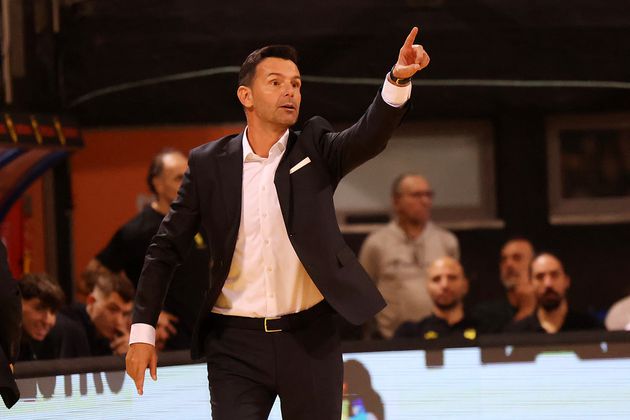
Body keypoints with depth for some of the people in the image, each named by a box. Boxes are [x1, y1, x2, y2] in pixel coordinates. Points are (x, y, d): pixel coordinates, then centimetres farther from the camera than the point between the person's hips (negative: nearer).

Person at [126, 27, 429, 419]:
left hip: (310, 338, 1)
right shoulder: (209, 163, 2)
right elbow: (166, 249, 6)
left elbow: (370, 136, -17)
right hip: (236, 344, 0)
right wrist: (142, 330, -1)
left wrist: (398, 80, -37)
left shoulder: (315, 148, 3)